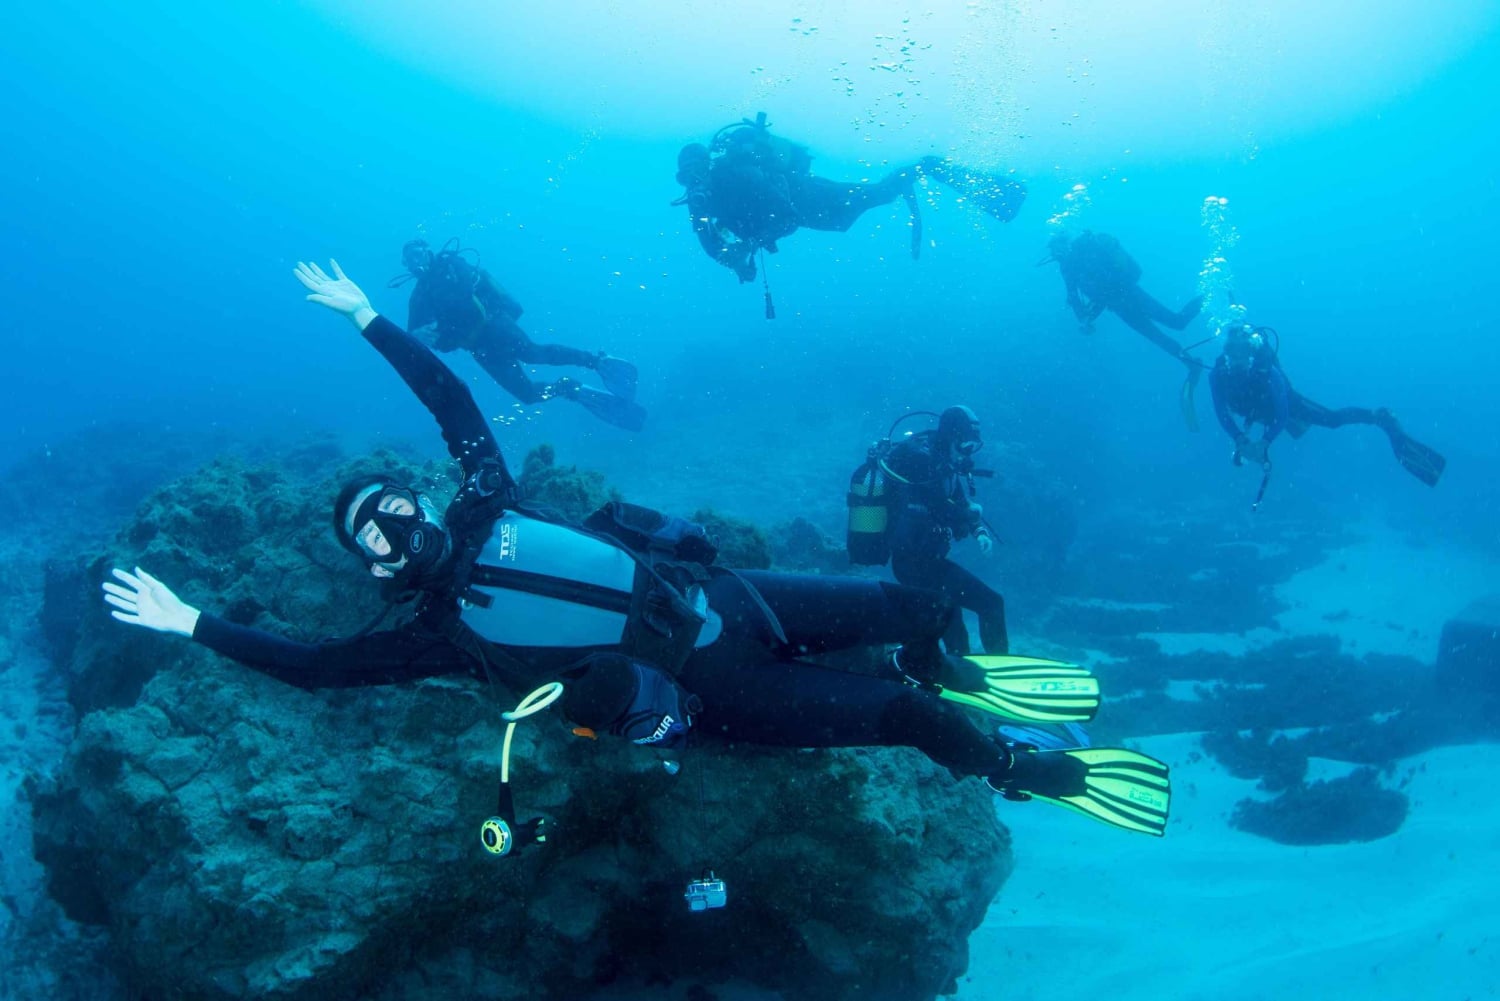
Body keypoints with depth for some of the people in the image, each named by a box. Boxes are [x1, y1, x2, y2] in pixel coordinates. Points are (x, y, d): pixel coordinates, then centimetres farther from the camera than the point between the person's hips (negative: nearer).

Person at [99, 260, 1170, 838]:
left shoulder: (485, 506, 3)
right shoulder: (435, 631, -5)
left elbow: (453, 395, 9)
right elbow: (311, 665, -6)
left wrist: (368, 318, 10)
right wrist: (194, 623, -4)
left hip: (715, 596, 4)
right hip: (709, 691, -4)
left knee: (905, 602, 8)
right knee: (899, 717, -6)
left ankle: (949, 674, 40)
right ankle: (1035, 771, 15)